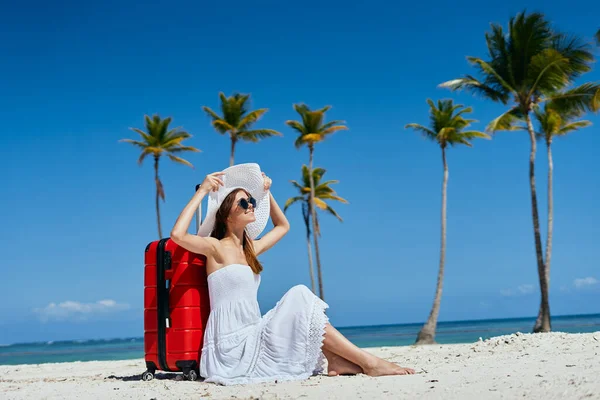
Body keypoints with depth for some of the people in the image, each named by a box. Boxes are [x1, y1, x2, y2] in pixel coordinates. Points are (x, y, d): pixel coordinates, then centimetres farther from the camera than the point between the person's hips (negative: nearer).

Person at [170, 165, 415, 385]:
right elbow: (177, 235, -26)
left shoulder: (249, 249, 16)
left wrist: (265, 193, 21)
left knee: (299, 298, -1)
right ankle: (368, 363, -16)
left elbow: (282, 226, 33)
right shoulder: (216, 248, -6)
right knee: (298, 299, -15)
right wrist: (202, 191, -19)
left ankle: (335, 361, -17)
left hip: (249, 339, 8)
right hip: (233, 345, -8)